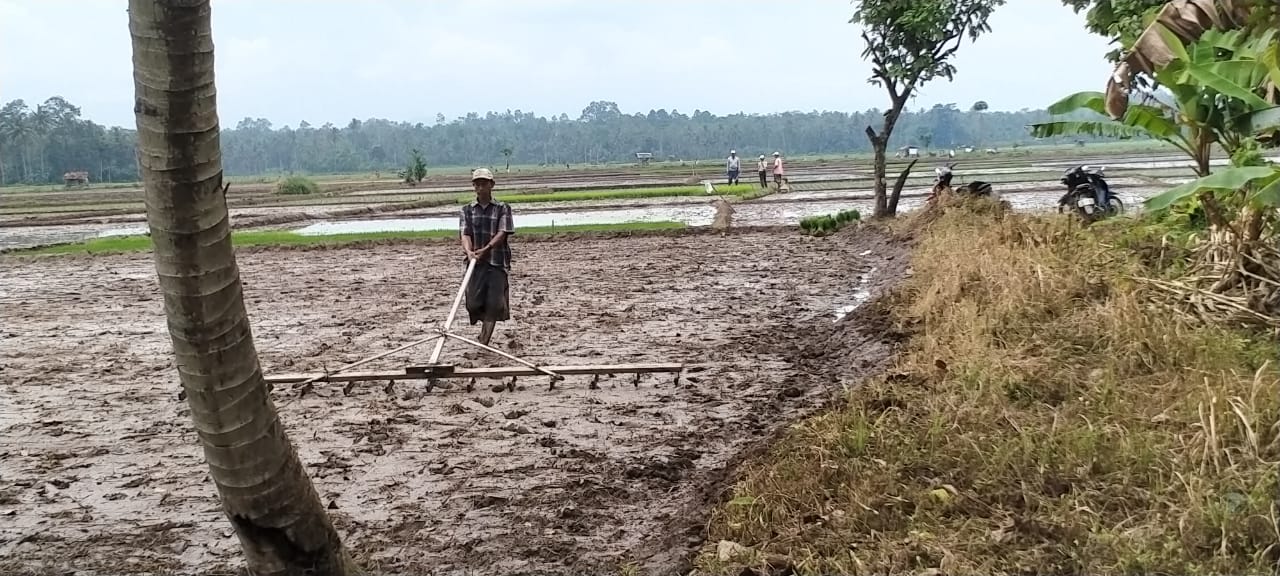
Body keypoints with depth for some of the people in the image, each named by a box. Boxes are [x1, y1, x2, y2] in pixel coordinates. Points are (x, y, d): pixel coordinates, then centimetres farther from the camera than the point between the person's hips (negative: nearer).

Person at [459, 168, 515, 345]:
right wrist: (469, 251, -23)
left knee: (494, 304, -7)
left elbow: (502, 233, -8)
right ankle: (486, 327, 28)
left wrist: (486, 248, -23)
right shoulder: (467, 210, 11)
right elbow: (465, 234, -2)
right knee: (473, 304, -2)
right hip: (476, 262, 2)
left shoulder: (502, 209, 4)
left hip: (497, 262, -2)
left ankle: (484, 341, 1)